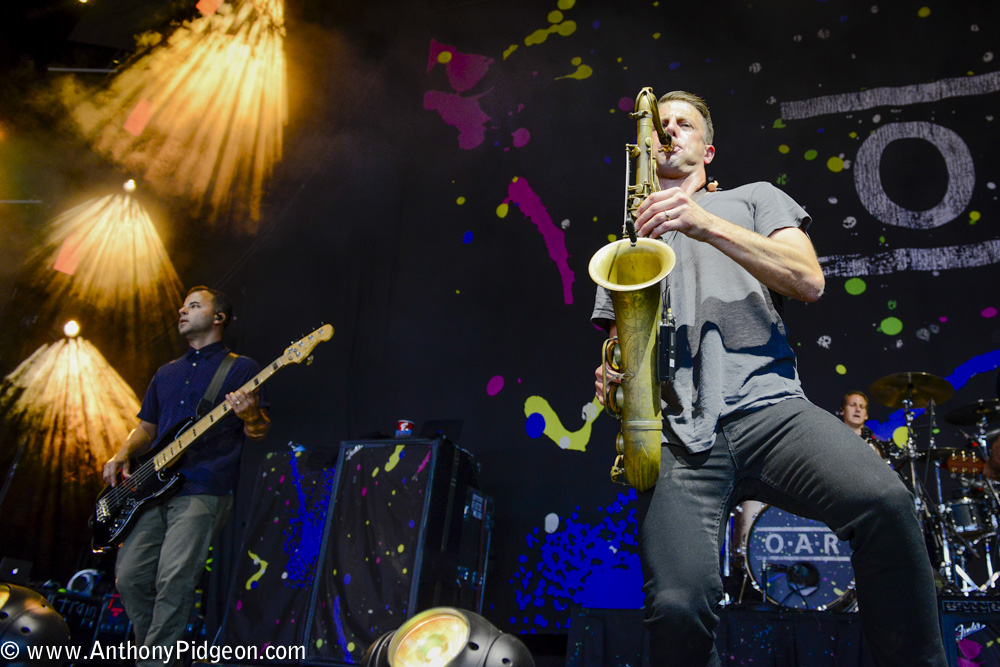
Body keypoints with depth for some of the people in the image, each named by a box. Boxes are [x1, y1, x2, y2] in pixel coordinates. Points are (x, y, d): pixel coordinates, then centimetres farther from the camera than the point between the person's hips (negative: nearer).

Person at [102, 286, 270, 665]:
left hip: (203, 491, -6)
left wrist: (250, 416, -22)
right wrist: (122, 456, 9)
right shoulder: (167, 373, 23)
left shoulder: (240, 368, 5)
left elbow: (259, 433, 1)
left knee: (173, 580, -18)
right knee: (130, 577, -1)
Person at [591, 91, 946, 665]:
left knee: (885, 500, -31)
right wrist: (613, 378, 1)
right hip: (678, 434, 1)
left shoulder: (754, 199, 23)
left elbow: (809, 281, 5)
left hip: (768, 405, 0)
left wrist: (707, 225, -6)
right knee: (678, 605, -25)